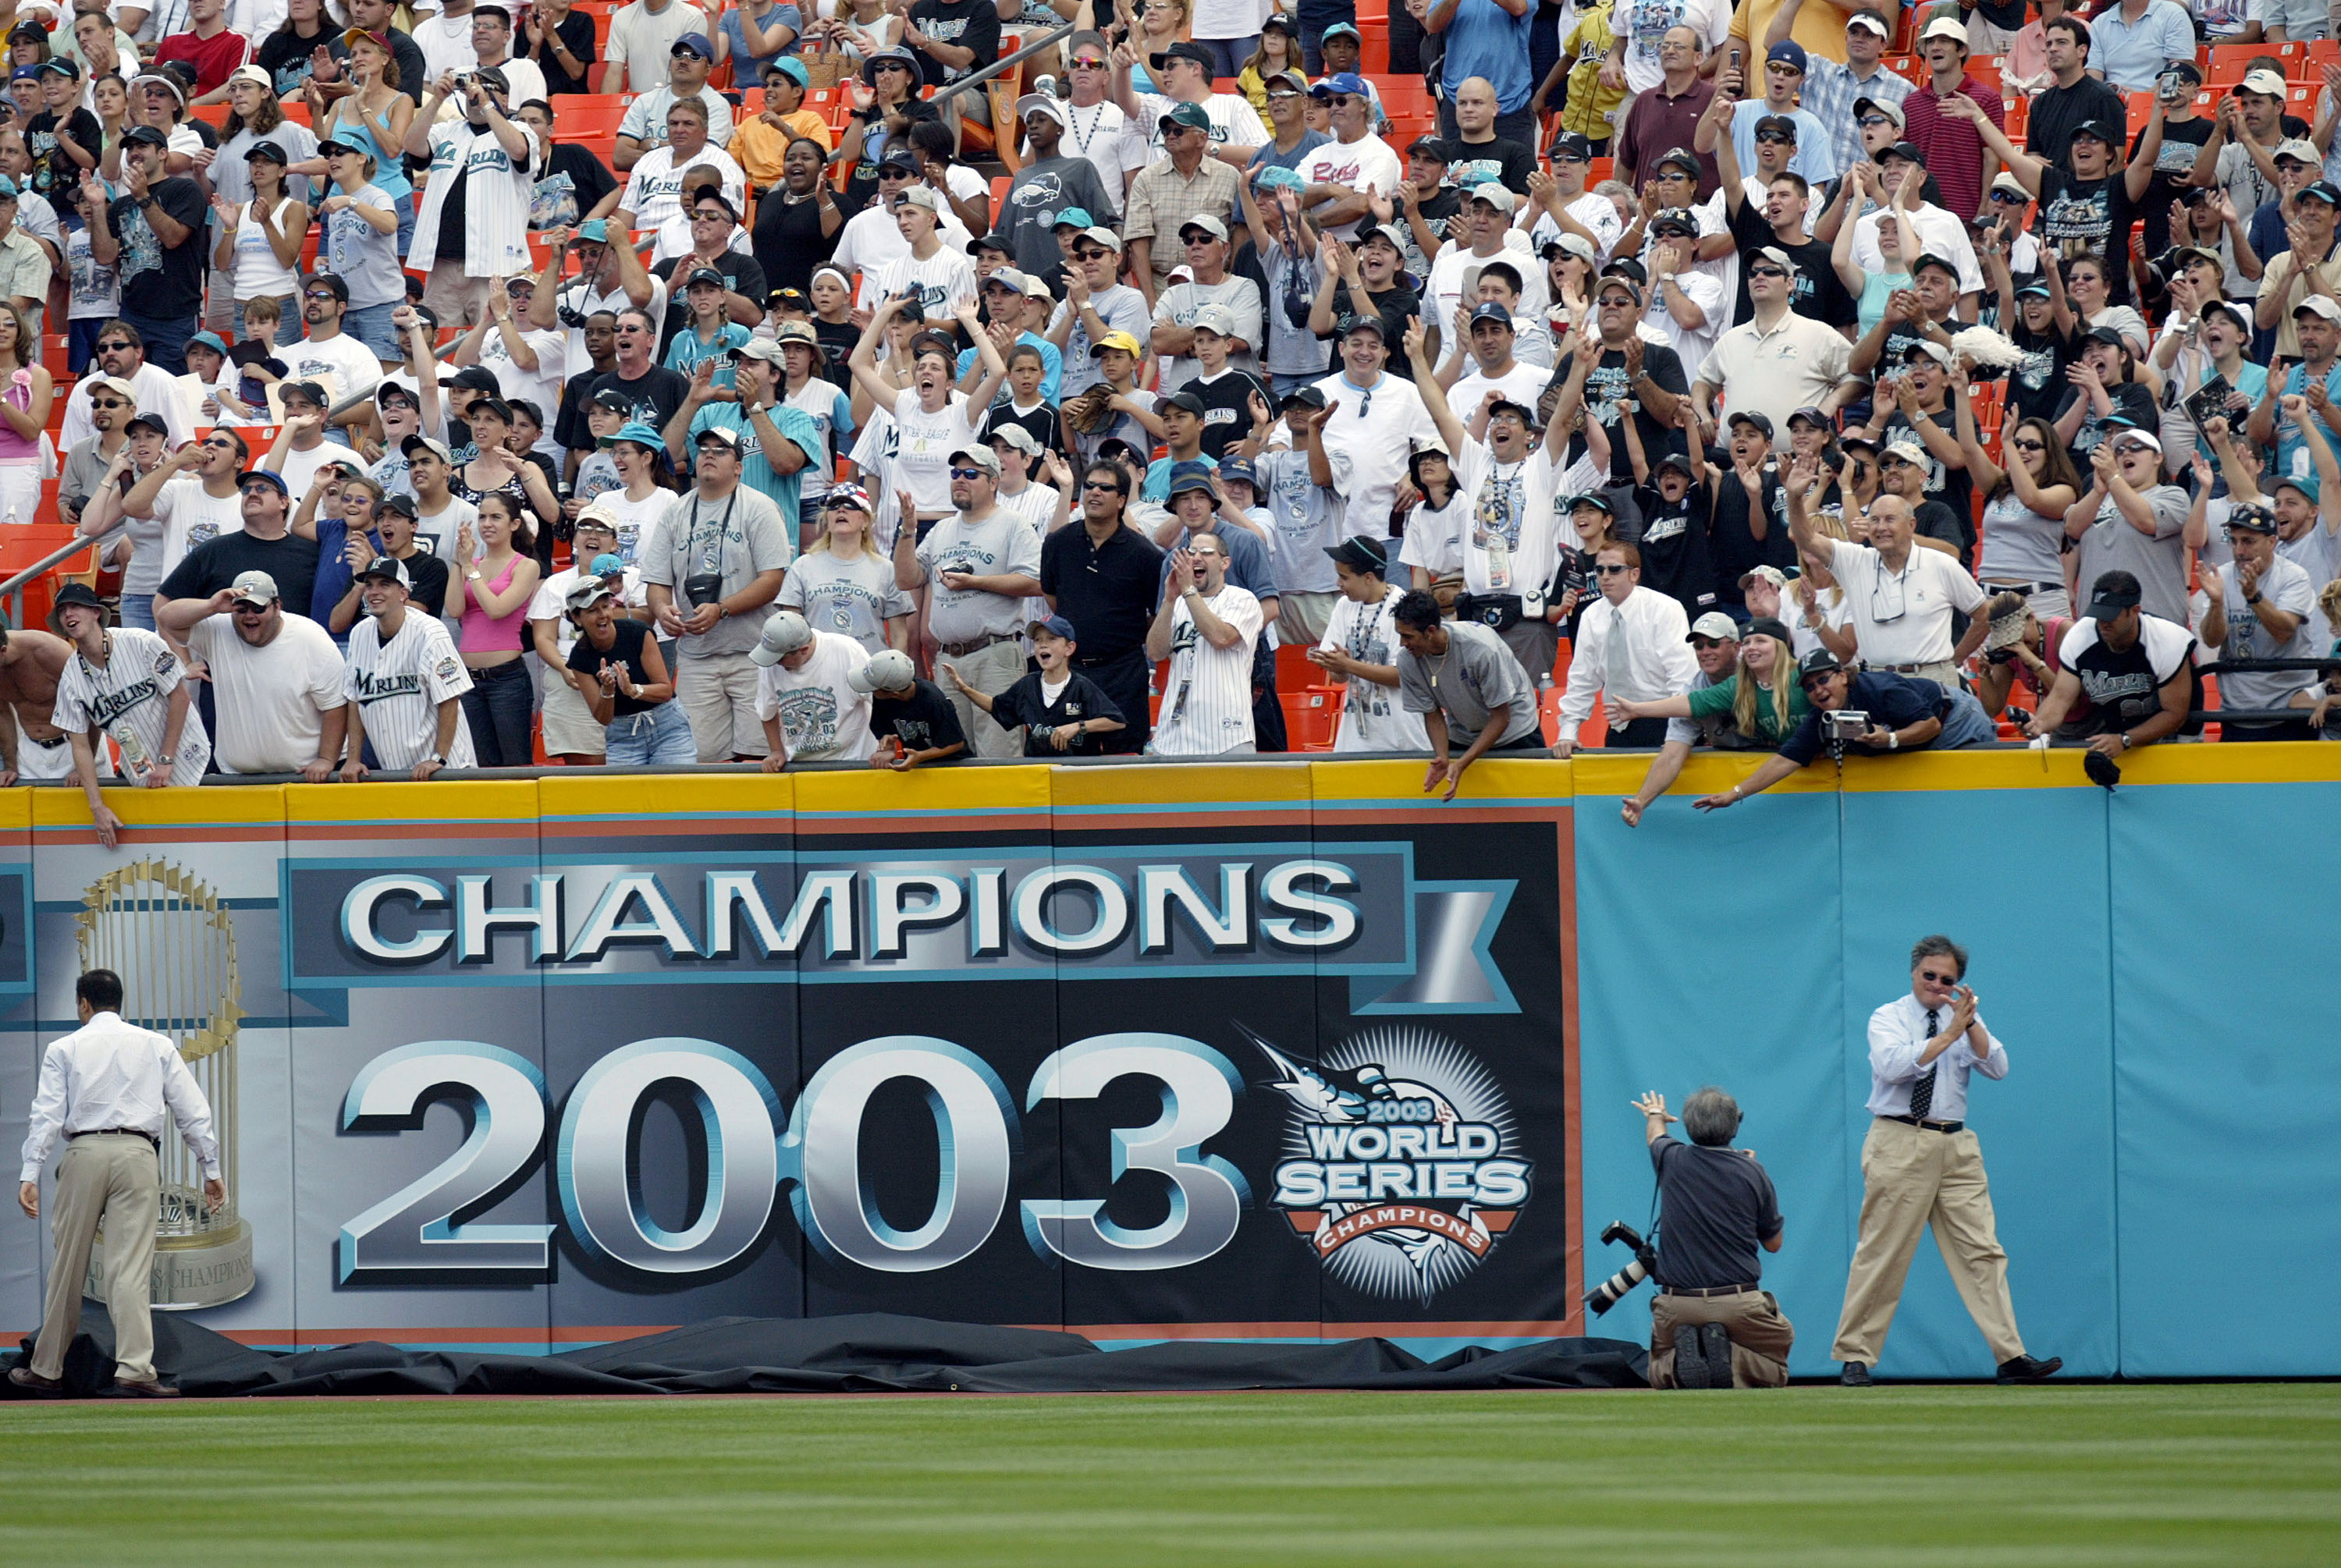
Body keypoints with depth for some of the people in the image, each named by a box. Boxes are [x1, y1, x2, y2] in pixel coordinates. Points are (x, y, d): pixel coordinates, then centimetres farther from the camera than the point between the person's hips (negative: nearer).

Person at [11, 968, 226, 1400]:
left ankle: (47, 1370, 16)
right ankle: (134, 1368, -20)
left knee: (67, 1267, 8)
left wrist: (30, 1175, -4)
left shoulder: (64, 1050, 9)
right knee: (131, 1267, -7)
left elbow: (47, 1114, 0)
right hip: (138, 1154, 0)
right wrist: (211, 1170, 14)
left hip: (84, 1154, 0)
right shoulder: (157, 1047, 13)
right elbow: (193, 1111, 10)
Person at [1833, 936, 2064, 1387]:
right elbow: (1892, 1065, -17)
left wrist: (1972, 1025, -12)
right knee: (1881, 1253, -4)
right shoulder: (1888, 1018, 3)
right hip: (1900, 1143, -4)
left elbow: (1997, 1068, 0)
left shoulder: (1965, 1022, 14)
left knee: (1982, 1251, -2)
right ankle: (1855, 1357, 3)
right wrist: (1949, 1034, -17)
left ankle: (2010, 1356, -5)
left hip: (1955, 1147, 4)